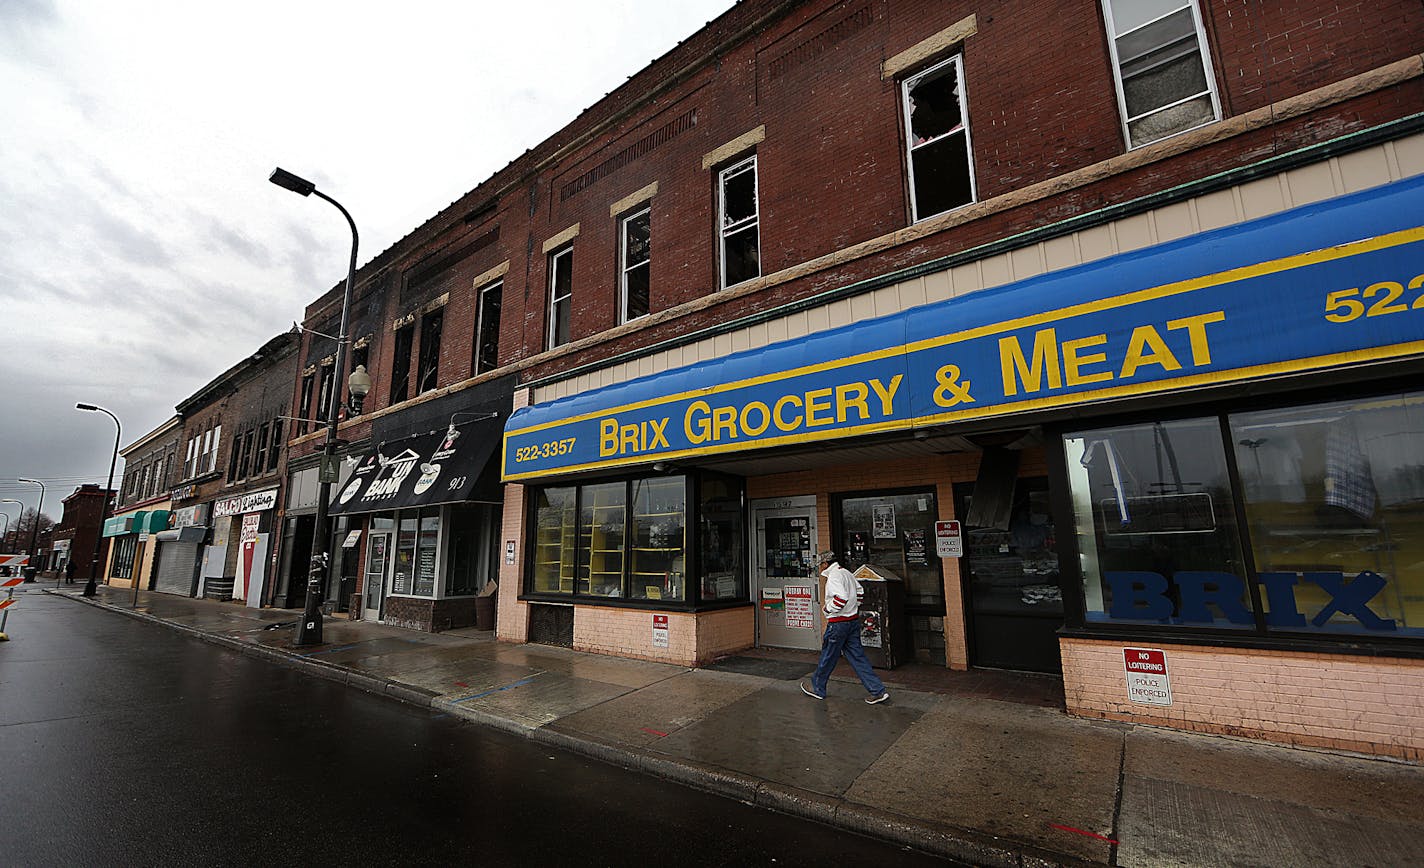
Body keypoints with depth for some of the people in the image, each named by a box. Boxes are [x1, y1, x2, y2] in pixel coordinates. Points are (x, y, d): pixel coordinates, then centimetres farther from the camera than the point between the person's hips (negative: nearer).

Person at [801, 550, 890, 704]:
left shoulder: (833, 576, -18)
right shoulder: (846, 572, 11)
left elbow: (842, 597, -30)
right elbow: (860, 591, 23)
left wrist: (828, 609, -16)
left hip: (838, 623, -9)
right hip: (853, 620, 9)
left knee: (828, 657, 6)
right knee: (857, 656, 10)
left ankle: (817, 688, 21)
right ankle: (878, 691, 7)